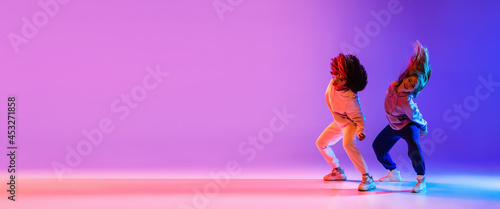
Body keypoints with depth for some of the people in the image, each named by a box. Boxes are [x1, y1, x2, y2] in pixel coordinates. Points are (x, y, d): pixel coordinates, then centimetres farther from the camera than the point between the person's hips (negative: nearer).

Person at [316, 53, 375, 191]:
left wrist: (360, 132, -40)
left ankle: (367, 179, -33)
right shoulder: (333, 83, -19)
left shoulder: (350, 99, -37)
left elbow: (359, 118, -25)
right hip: (338, 122, 9)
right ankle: (337, 171, 31)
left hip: (350, 123, -9)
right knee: (321, 143, 13)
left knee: (348, 144, -36)